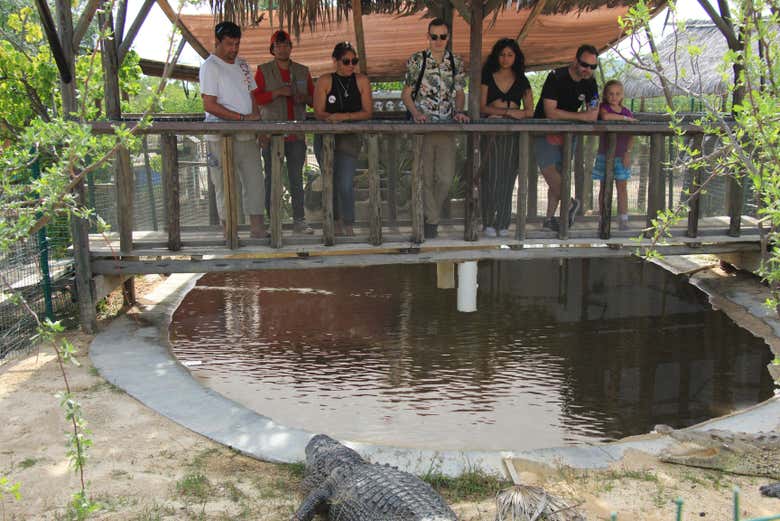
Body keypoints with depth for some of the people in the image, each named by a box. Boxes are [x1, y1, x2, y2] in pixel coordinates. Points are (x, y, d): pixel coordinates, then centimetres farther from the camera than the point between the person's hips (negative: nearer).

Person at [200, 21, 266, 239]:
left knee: (254, 181, 5)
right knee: (225, 186, -1)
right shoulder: (210, 66, -6)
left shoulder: (242, 64, 17)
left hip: (247, 135, 7)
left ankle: (257, 228, 12)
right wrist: (243, 118, -16)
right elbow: (209, 105, -13)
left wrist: (258, 122, 5)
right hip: (222, 137, -7)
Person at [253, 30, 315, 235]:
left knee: (296, 177, 3)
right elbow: (255, 97, -2)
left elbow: (314, 97, 17)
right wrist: (277, 93, -15)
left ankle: (299, 220, 6)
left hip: (297, 133, 3)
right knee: (271, 177, -2)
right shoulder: (263, 71, 6)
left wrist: (305, 98, -5)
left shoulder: (302, 71, 16)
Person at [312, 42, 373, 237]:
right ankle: (337, 224, 25)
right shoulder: (324, 81, 0)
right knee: (331, 183, 10)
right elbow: (318, 112, -3)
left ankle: (348, 226, -2)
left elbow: (368, 111, -2)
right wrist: (330, 117, -23)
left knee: (345, 184, -13)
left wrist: (345, 116, -14)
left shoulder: (361, 81, 2)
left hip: (350, 138, -1)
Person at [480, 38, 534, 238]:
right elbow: (482, 107, -1)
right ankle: (488, 223, -2)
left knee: (508, 178, 0)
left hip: (513, 133, 2)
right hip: (491, 131, -2)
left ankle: (502, 223, 5)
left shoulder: (521, 81, 13)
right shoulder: (488, 77, 9)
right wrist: (508, 111, -12)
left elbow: (529, 112, 6)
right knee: (491, 176, -9)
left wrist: (499, 112, -9)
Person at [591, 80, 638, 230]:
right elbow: (605, 116, -28)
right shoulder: (603, 107, -3)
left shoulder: (627, 112, 6)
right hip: (605, 154, -2)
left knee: (622, 187, 2)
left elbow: (631, 135, 4)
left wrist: (628, 152, -7)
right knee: (604, 187, 4)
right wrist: (624, 118, -19)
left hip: (621, 156, 2)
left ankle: (623, 219, 4)